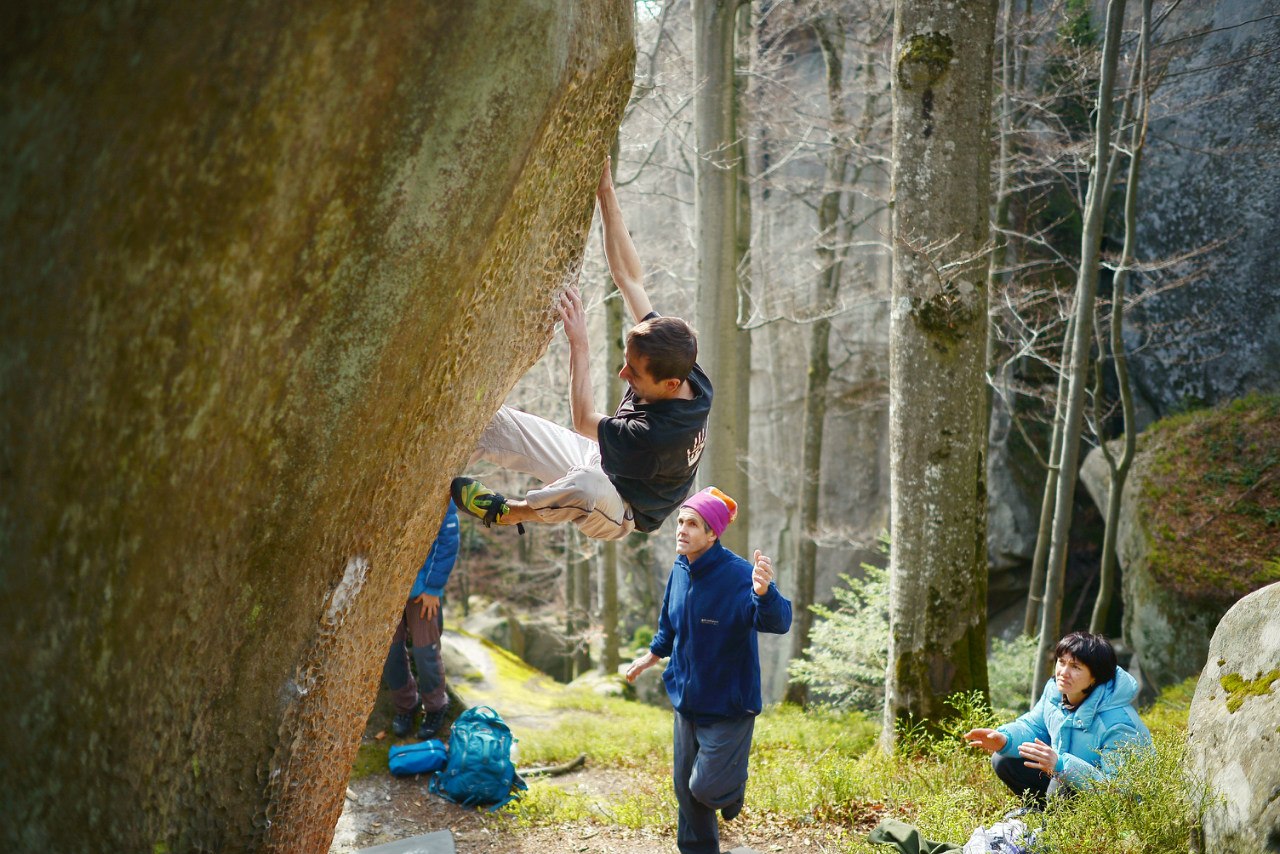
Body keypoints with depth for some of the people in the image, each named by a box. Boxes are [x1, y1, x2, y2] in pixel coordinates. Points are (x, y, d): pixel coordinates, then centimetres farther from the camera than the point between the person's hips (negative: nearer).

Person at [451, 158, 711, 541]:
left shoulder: (660, 436, -40)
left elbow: (584, 420, -26)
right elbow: (630, 278, -16)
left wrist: (579, 344, -30)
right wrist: (606, 194, -21)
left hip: (619, 515, -8)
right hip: (603, 461, 8)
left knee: (588, 485, -45)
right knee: (492, 419, -3)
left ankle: (509, 511, -22)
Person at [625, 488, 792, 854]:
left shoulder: (739, 575, -24)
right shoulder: (679, 570, -2)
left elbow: (777, 622, -39)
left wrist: (763, 592, -59)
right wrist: (651, 656, 27)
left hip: (728, 702, -7)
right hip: (687, 699, 7)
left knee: (706, 787, -9)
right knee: (686, 788, 14)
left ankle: (732, 786, 26)